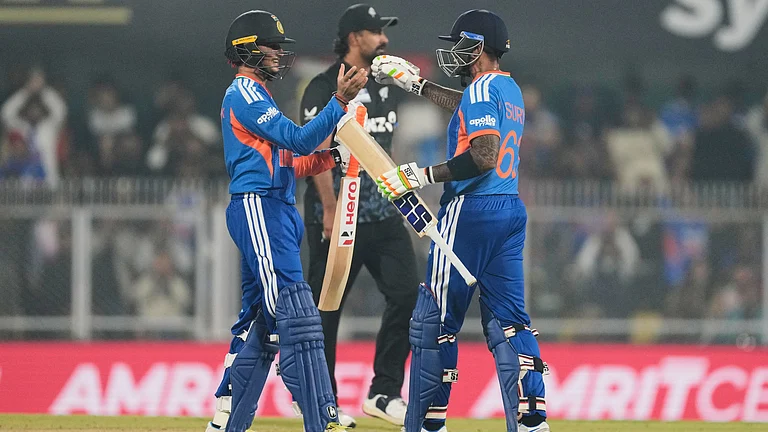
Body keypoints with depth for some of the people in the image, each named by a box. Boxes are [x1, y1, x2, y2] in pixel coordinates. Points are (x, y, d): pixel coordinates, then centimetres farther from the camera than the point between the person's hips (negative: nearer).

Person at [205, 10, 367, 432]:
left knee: (259, 318, 13)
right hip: (259, 208, -11)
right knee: (294, 315, -16)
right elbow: (298, 139, -17)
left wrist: (331, 157, 7)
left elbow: (289, 163, 21)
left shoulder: (253, 96, 24)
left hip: (273, 214, 11)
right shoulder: (244, 94, -7)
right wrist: (341, 100, -23)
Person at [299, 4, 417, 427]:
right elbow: (318, 150, -15)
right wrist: (330, 210, -21)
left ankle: (384, 393, 4)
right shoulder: (325, 88, -9)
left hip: (383, 215, 7)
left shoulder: (388, 86, 15)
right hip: (337, 217, -7)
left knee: (405, 294, -3)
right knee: (325, 309, 0)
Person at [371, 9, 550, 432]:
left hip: (471, 210, -9)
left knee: (436, 319, -1)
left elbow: (483, 158, -22)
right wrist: (415, 83, 42)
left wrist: (424, 175, -18)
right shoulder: (510, 89, 16)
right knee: (507, 318, 7)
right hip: (511, 209, 9)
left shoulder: (482, 88, -12)